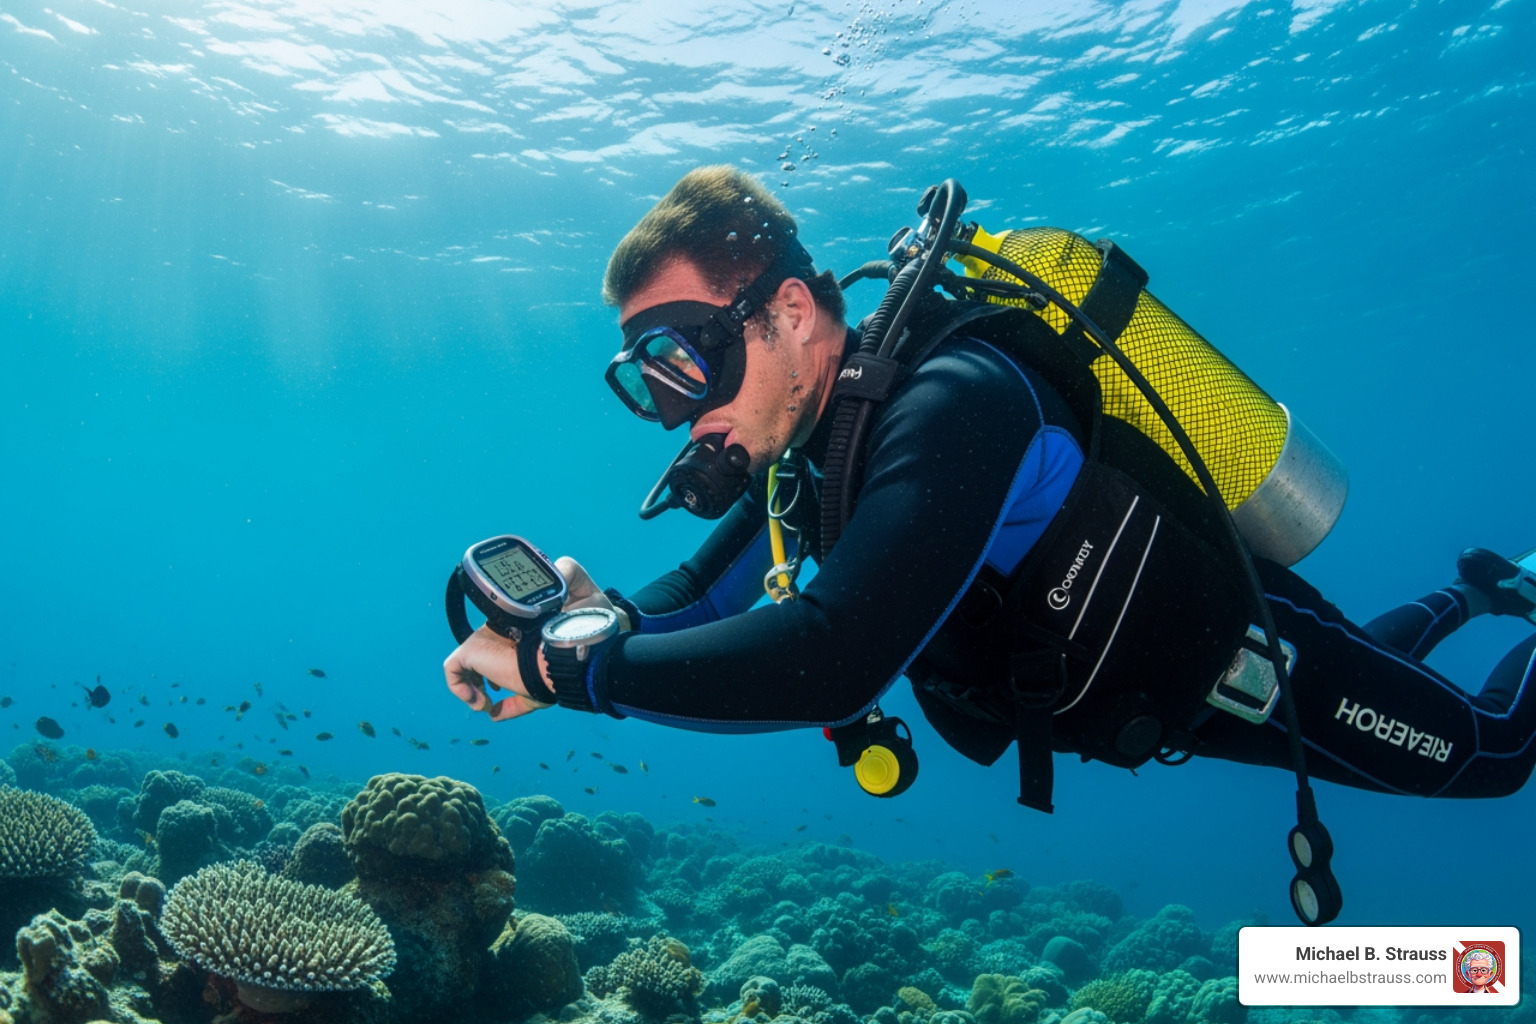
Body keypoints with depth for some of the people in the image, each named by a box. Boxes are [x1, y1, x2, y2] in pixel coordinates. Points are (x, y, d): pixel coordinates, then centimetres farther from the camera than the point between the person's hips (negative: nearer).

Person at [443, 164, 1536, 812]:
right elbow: (707, 589, -7)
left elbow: (830, 663, -53)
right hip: (1158, 685, 7)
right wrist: (609, 624, -28)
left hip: (1246, 659, -7)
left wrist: (574, 668, -45)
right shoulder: (808, 436, -14)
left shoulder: (951, 405, -42)